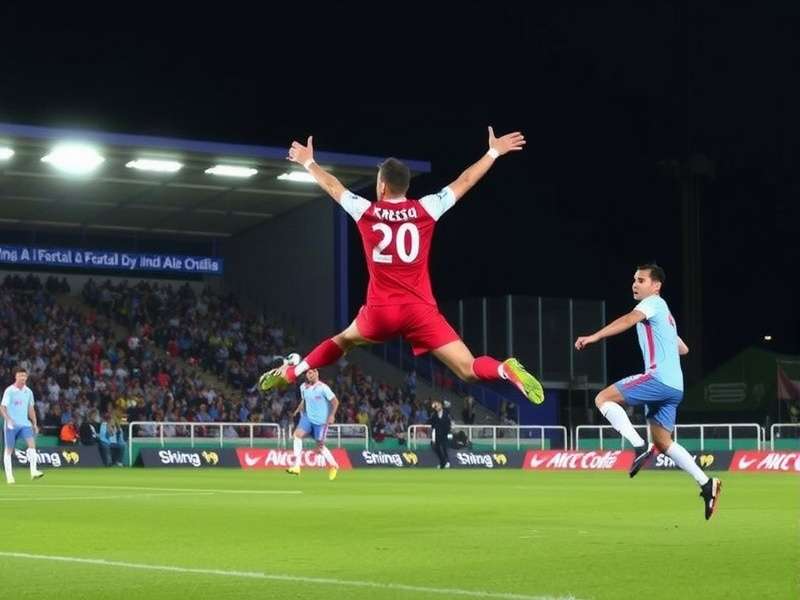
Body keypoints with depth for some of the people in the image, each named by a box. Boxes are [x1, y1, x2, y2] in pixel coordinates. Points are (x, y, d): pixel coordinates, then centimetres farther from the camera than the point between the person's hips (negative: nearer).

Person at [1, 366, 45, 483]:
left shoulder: (28, 391, 9)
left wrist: (34, 424, 12)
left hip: (25, 423, 4)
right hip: (11, 425, -4)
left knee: (32, 444, -16)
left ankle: (33, 471, -23)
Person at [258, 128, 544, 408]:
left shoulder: (365, 212, 2)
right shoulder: (426, 209, -1)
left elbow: (333, 186, 19)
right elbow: (465, 181, 10)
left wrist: (308, 162, 37)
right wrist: (493, 152, 24)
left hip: (381, 311, 1)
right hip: (421, 310, -1)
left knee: (342, 341, 32)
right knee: (469, 370, -6)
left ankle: (288, 373, 31)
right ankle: (507, 370, -35)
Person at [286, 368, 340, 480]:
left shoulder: (323, 387, -14)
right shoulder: (303, 387, 3)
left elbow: (335, 401, -9)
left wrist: (332, 415, -20)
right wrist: (298, 410, 6)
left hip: (321, 421, -5)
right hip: (308, 417, 5)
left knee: (320, 446, 1)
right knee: (297, 434, -17)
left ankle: (333, 465, 26)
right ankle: (296, 466, -16)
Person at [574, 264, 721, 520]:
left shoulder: (654, 302, -1)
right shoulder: (665, 315, 28)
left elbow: (629, 320, -22)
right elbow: (683, 349, 38)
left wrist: (594, 337, -31)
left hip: (659, 378, -10)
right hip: (674, 386, 10)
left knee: (603, 398, -9)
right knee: (663, 443, 13)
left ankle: (639, 447, -22)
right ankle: (706, 484, 7)